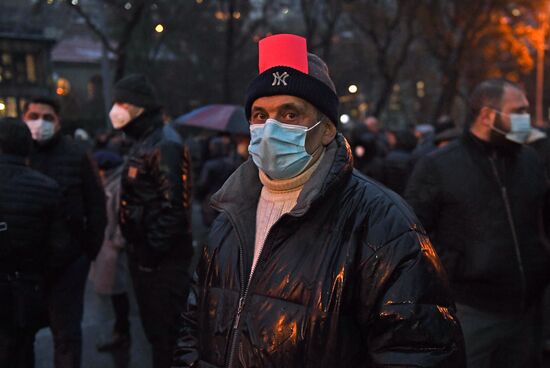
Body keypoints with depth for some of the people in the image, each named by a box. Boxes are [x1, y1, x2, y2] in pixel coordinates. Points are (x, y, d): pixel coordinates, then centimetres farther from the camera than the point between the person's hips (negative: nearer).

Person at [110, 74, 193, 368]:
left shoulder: (163, 147, -17)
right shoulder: (142, 145, 15)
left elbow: (172, 206, -24)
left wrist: (153, 250, -21)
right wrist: (137, 249, 17)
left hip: (161, 258, -10)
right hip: (144, 253, 10)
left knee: (165, 327, -1)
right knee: (153, 323, 20)